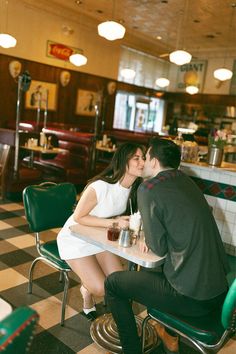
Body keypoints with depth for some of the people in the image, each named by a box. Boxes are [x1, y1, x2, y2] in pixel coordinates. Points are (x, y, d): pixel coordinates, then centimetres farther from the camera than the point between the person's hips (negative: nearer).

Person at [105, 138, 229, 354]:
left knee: (113, 283, 8)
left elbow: (159, 248, -11)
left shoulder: (149, 188, -15)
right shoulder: (185, 181, 7)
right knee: (151, 271, 32)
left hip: (192, 297, -7)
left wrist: (150, 241, 9)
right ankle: (169, 336, 42)